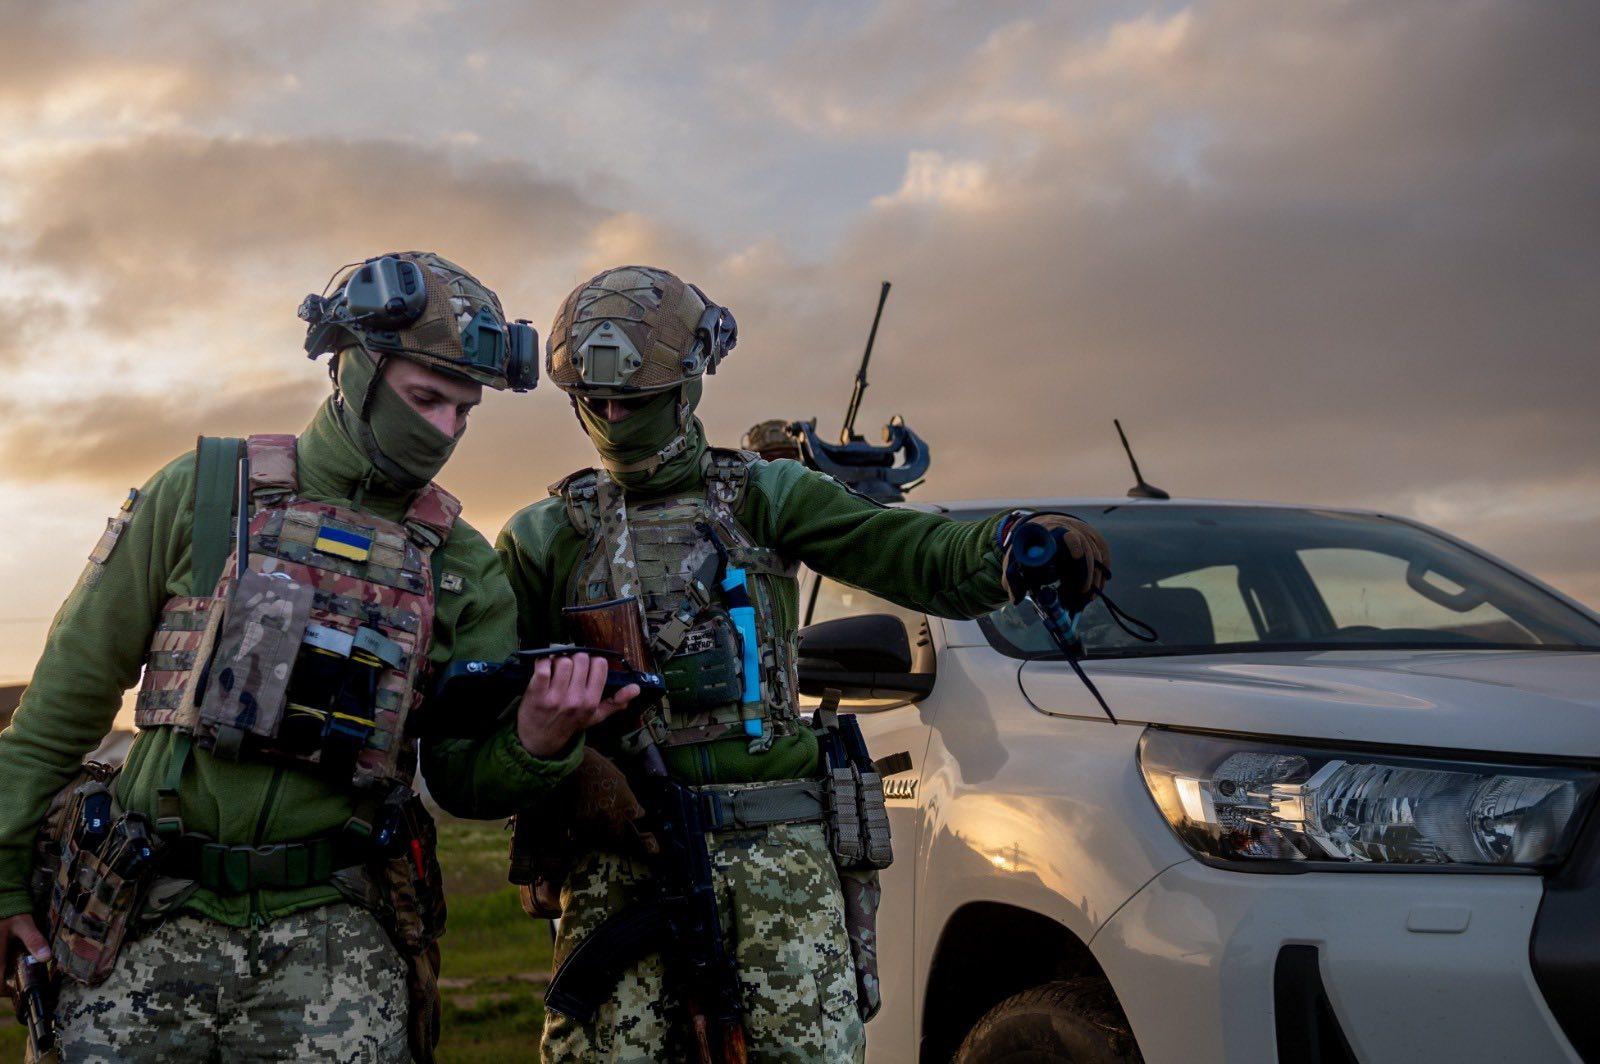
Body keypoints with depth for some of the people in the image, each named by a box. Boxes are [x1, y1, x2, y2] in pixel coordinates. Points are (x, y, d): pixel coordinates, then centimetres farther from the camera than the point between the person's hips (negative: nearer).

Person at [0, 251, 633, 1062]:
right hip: (155, 924, 0)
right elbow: (68, 694, 6)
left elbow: (466, 783, 6)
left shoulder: (461, 565, 5)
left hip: (334, 933, 1)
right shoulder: (201, 494, 1)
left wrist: (535, 742, -16)